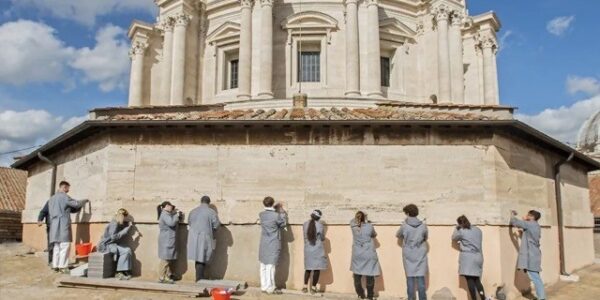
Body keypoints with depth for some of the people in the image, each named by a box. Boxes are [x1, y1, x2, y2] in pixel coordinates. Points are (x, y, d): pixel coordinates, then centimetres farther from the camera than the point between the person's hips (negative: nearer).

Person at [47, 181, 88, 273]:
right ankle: (63, 266, -10)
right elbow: (76, 204, -6)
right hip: (63, 224, -8)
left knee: (56, 246, 10)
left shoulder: (51, 198, 20)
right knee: (65, 245, -7)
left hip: (54, 225, 9)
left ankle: (55, 266, 10)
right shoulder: (64, 196, -7)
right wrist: (85, 201, 13)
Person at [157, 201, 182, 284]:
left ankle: (168, 276, 17)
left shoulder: (167, 214, 20)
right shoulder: (164, 214, -13)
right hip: (166, 241, -10)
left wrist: (175, 214, 14)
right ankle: (161, 278, -5)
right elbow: (171, 223, -26)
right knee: (165, 259, -9)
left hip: (169, 241, 10)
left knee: (170, 259, 12)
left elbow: (173, 224, 21)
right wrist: (177, 215, -11)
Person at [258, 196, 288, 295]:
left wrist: (276, 208, 17)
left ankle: (264, 287, 18)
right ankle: (270, 288, 4)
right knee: (270, 266, -1)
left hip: (263, 245, 6)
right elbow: (283, 223, 1)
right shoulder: (276, 215, -16)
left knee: (263, 266, 11)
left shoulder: (261, 215, 0)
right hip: (273, 245, -6)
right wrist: (282, 211, 8)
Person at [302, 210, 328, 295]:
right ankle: (313, 288, 8)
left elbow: (305, 237, 8)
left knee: (308, 268, 16)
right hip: (318, 250, -4)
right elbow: (322, 238, -2)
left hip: (308, 250, 4)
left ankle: (305, 286, 17)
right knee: (317, 269, 6)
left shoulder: (305, 224, -4)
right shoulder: (320, 225, -13)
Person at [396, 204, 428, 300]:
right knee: (421, 278, 4)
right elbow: (425, 238, 9)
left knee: (410, 278, 6)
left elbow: (398, 235, 8)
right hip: (420, 255, 1)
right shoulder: (423, 226, -6)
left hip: (408, 256, -1)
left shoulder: (404, 226, -9)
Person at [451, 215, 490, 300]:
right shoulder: (478, 230, 12)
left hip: (468, 257, -7)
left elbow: (454, 238, 9)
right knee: (477, 280, 13)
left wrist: (457, 228, 17)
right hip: (478, 257, 7)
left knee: (470, 280, -4)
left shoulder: (461, 231, -8)